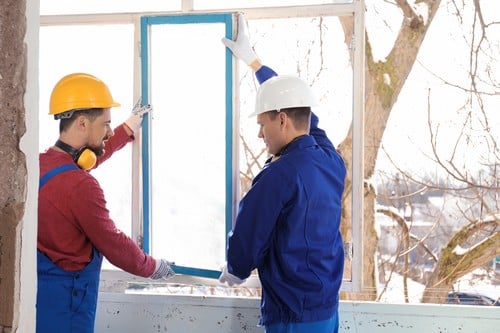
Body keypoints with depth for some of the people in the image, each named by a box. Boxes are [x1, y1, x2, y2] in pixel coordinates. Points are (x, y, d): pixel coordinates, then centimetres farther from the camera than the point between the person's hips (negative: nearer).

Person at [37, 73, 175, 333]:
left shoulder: (41, 163, 5)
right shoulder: (80, 185, -22)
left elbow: (91, 156, 28)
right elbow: (114, 244, -11)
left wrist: (128, 129, 39)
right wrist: (153, 267, 7)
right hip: (62, 305, -9)